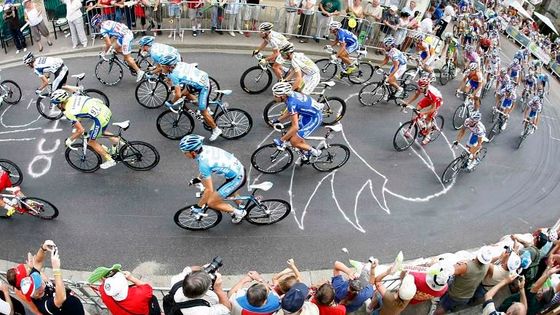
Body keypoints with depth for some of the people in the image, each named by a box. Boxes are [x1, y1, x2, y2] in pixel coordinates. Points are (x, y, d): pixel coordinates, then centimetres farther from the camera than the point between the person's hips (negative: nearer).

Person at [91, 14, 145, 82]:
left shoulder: (102, 29, -9)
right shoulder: (107, 22, 17)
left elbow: (109, 44, -12)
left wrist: (104, 52, 5)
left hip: (125, 36, -9)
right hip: (128, 32, 9)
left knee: (127, 57, 0)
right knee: (117, 49, 24)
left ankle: (139, 72, 0)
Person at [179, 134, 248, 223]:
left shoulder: (203, 163, -27)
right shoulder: (204, 148, -4)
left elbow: (209, 190, -22)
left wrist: (199, 206, -11)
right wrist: (199, 178, 24)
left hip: (237, 178, -9)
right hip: (239, 168, 9)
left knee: (211, 202, -1)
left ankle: (239, 213, 14)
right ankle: (240, 206, 52)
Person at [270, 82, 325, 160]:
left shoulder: (292, 103, -31)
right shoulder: (290, 95, -6)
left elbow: (295, 127, -32)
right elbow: (289, 112, 15)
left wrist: (281, 140, -27)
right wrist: (278, 121, 8)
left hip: (315, 118, -9)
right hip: (308, 114, 9)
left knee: (294, 141, -9)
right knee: (291, 135, 10)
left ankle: (314, 152, 10)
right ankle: (307, 152, 28)